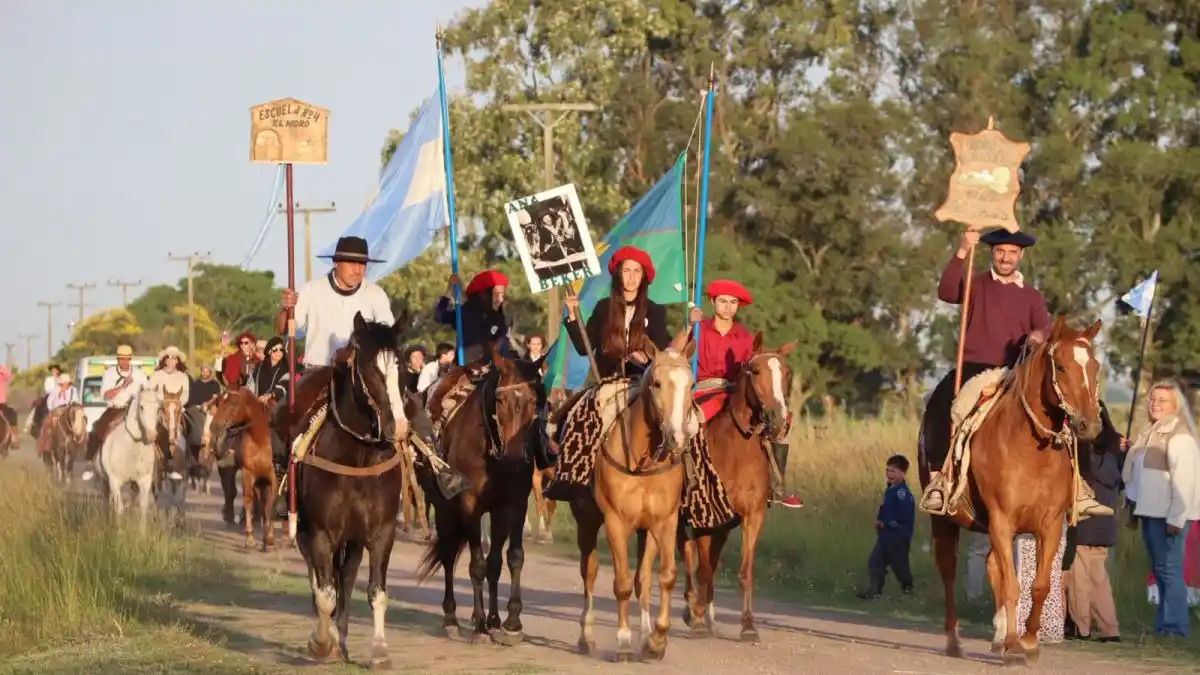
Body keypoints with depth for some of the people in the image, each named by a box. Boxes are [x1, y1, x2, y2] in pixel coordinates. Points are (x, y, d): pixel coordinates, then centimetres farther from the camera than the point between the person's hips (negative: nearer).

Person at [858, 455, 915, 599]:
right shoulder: (891, 489, 10)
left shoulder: (902, 492, -21)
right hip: (886, 534, 9)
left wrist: (885, 523, -21)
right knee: (875, 561, 4)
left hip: (899, 536, -9)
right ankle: (874, 589, 7)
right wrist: (879, 520, 1)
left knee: (899, 563, 7)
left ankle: (907, 587, 28)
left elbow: (904, 516, -28)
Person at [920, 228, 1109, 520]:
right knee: (939, 406, -31)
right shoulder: (976, 285, 8)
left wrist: (1040, 335, -26)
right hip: (976, 370, -3)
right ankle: (939, 480, -26)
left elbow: (1045, 329, 0)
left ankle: (1077, 488, -7)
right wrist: (962, 254, -25)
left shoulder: (1032, 296, 16)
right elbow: (946, 293, -12)